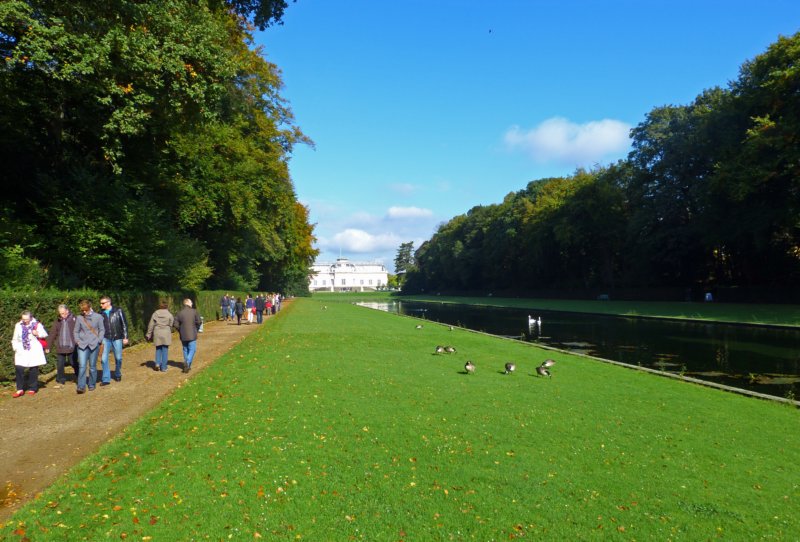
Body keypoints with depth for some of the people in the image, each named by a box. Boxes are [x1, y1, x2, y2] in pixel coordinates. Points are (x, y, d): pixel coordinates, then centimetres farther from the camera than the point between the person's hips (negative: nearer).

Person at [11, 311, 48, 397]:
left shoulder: (37, 325, 3)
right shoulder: (18, 326, 9)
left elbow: (44, 334, 8)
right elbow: (15, 339, 16)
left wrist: (38, 334, -13)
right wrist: (15, 347, 3)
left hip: (34, 351, -2)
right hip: (21, 351, 2)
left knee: (33, 370, 3)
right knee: (18, 369, -10)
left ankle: (32, 388, 15)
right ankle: (20, 389, 0)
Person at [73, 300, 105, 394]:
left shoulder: (98, 317, 1)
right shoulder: (79, 318, 4)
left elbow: (102, 330, 6)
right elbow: (75, 331, 13)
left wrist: (99, 340, -4)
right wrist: (77, 340, 0)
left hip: (94, 345, 0)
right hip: (82, 345, 1)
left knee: (92, 366, 7)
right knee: (82, 366, -8)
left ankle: (92, 385, 20)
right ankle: (81, 386, -6)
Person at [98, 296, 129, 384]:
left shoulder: (118, 311, -3)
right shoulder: (101, 313, 5)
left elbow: (124, 324, -1)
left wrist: (125, 337, -4)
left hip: (117, 338, -2)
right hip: (106, 339, 2)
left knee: (118, 358, 7)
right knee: (104, 359, -5)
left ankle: (118, 374, 29)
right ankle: (106, 379, 3)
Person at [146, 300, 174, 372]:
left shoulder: (155, 313, 1)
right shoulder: (169, 314, -4)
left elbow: (151, 325, 3)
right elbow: (171, 326, -1)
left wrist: (149, 334, 11)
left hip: (157, 334, 2)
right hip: (166, 334, -2)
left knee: (158, 349, 19)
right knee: (165, 350, 4)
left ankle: (157, 363, 2)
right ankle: (163, 367, 7)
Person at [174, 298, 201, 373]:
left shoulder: (179, 313, 1)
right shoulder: (194, 312, -6)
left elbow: (176, 324, -2)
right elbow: (198, 322, -8)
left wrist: (180, 331, 12)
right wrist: (196, 330, 8)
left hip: (183, 336, 3)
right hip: (192, 335, -3)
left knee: (185, 350, 14)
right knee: (192, 350, 1)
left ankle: (187, 366, 18)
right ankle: (187, 363, -19)